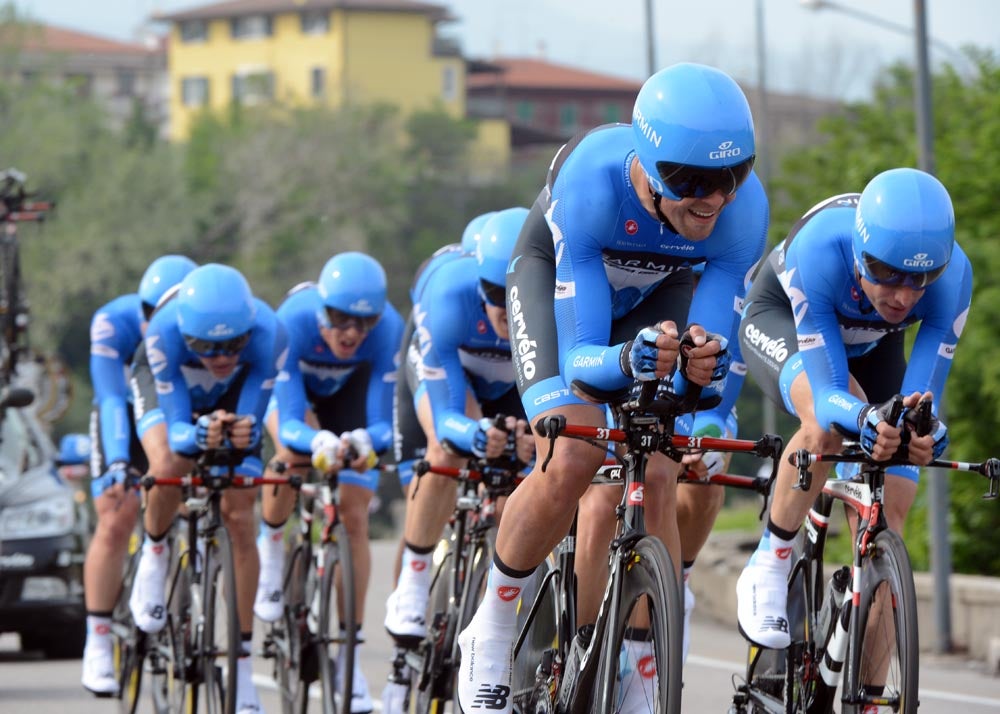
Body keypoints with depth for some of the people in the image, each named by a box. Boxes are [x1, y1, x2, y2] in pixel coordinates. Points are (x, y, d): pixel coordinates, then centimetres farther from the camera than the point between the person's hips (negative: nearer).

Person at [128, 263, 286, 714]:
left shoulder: (267, 334, -39)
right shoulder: (164, 332, -41)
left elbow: (252, 422, -35)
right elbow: (176, 429, -38)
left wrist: (242, 436, -58)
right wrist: (199, 435, -61)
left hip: (232, 395, 1)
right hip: (166, 385, -1)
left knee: (239, 519, -9)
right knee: (169, 468, -34)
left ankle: (240, 663, 0)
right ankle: (154, 554, 0)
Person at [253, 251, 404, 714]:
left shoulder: (387, 328, -36)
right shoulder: (294, 321, -40)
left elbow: (382, 423, -34)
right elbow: (289, 423, -42)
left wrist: (366, 440, -58)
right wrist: (318, 441, -64)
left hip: (348, 390, 1)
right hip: (290, 383, -1)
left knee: (354, 520, -9)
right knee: (297, 451, -34)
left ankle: (349, 655, -2)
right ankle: (271, 546, -2)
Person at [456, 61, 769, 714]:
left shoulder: (743, 208, -34)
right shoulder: (591, 182, -42)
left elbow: (709, 354, -30)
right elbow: (578, 358, -40)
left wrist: (705, 365, -53)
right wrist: (630, 360, -61)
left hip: (657, 294, 3)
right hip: (555, 272, -2)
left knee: (656, 481, -12)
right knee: (573, 458, -24)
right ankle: (493, 628, -2)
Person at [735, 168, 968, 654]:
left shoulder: (952, 275, -36)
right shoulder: (819, 251, -43)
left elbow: (922, 396, -37)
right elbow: (827, 392, -45)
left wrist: (924, 429, -61)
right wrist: (866, 419, -68)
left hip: (871, 346, 4)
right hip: (779, 318, -4)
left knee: (889, 508, -9)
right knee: (827, 424, -37)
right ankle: (767, 570, -15)